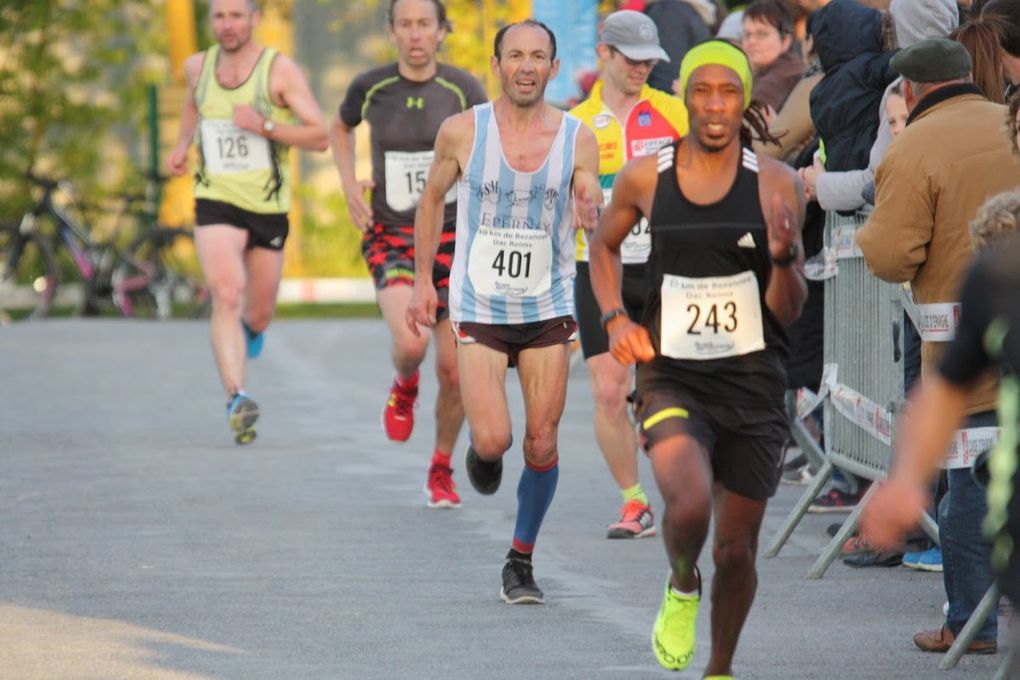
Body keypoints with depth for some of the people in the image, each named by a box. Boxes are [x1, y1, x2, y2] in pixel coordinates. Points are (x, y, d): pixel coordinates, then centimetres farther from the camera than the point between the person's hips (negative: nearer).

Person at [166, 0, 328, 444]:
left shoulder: (281, 71, -9)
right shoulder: (198, 67, 3)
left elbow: (320, 138, -12)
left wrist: (264, 126, -24)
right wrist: (182, 144, 14)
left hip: (269, 208, 0)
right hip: (216, 203, 0)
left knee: (258, 315, 14)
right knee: (226, 295, -24)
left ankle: (250, 329, 53)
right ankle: (236, 398, -34)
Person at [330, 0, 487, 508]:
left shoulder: (463, 89, -4)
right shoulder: (370, 88, -1)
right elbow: (340, 129, 20)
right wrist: (349, 184, 5)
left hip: (454, 237, 1)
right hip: (391, 238, -1)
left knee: (453, 370, 0)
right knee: (410, 342, -25)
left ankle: (442, 469, 23)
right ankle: (403, 389, 12)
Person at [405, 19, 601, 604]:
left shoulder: (578, 139, -4)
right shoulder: (463, 132, -6)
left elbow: (596, 230, -4)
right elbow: (433, 199, 11)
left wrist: (591, 220, -27)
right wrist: (422, 280, 11)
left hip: (549, 311, 1)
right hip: (479, 309, -1)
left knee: (542, 447, 0)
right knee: (494, 440, -15)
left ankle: (521, 562, 18)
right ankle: (481, 451, 23)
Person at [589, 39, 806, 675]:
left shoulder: (776, 184, -4)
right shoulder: (646, 177, -2)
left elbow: (788, 312, -2)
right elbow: (604, 245, 20)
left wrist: (784, 258, -22)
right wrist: (614, 318, 5)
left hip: (752, 382, 1)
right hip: (671, 377, -1)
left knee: (737, 550, 7)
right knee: (690, 505, -27)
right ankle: (682, 587, 8)